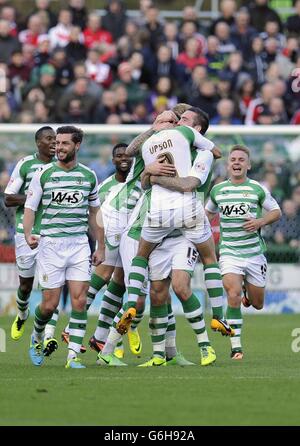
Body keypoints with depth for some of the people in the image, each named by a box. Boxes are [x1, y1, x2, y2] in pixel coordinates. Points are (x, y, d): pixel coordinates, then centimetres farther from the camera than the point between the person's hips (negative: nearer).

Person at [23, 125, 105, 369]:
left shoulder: (89, 176, 7)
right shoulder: (43, 175, 0)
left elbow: (94, 212, 16)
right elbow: (30, 207, 2)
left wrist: (101, 247, 15)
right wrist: (28, 234, -17)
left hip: (79, 244, 2)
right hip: (50, 245, -2)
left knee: (79, 301, -9)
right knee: (50, 304, -1)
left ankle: (73, 356, -5)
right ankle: (37, 337, 30)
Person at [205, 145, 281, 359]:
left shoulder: (258, 189, -1)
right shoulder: (218, 190, 5)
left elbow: (276, 211, 7)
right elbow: (209, 212, 23)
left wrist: (260, 222, -12)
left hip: (254, 252, 0)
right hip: (229, 252, 0)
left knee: (257, 304, 8)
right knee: (233, 294, -22)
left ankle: (249, 291, 47)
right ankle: (236, 348, -18)